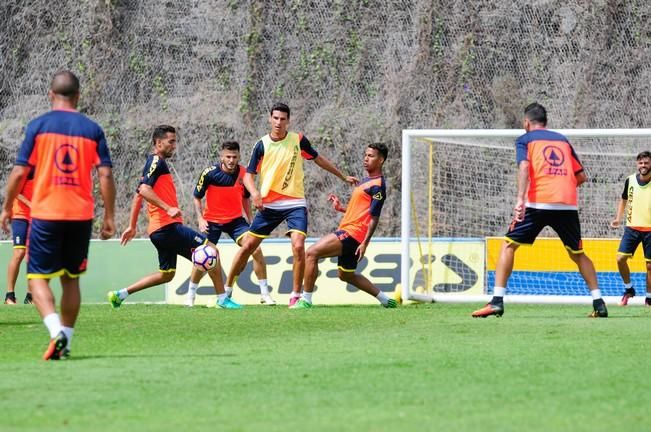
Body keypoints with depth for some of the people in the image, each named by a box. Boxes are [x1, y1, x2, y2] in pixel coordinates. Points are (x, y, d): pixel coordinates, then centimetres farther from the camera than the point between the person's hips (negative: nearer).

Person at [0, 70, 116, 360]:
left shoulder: (38, 126, -2)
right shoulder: (92, 129, 3)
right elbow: (105, 175, -2)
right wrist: (109, 217, 5)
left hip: (45, 214, -2)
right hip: (81, 216, 2)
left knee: (37, 278, 2)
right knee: (71, 279, 15)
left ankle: (56, 331, -20)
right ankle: (65, 342, 14)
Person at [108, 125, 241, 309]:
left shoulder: (155, 163, 22)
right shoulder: (156, 162, -8)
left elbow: (138, 196, 25)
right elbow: (144, 190, -22)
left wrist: (132, 226, 26)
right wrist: (168, 208, -28)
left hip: (158, 230, 10)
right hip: (168, 226, -10)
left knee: (166, 274, 16)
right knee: (211, 250, -8)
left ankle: (120, 294, 13)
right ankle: (222, 298, -5)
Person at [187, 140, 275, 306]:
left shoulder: (243, 173, -6)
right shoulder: (210, 173, -15)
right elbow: (197, 197, -3)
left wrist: (250, 221, 11)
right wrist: (200, 219, -14)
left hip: (236, 220, 2)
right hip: (212, 221, -2)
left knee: (256, 250, -12)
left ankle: (265, 294, -3)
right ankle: (190, 295, 16)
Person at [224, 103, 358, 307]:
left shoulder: (298, 140, -1)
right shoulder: (262, 145, -3)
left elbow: (318, 159, 15)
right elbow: (248, 174, -1)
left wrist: (343, 176, 21)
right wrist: (254, 192, -23)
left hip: (295, 203, -1)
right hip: (268, 204, 1)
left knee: (298, 245, -20)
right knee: (248, 246, 2)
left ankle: (296, 295, -9)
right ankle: (227, 289, 18)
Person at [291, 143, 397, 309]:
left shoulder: (377, 185, -11)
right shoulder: (365, 181, 19)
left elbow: (374, 217, -16)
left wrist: (365, 242, -21)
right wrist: (340, 208, 14)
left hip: (352, 233, -11)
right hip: (347, 232, 11)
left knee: (312, 253, -17)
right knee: (346, 275, 23)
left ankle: (306, 300, -15)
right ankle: (386, 300, 29)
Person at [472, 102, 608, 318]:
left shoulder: (525, 140, 11)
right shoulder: (563, 140, 23)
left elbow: (524, 166, -9)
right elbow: (581, 176, 23)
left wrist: (520, 199, -20)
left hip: (538, 202, -3)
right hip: (568, 204, 4)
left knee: (509, 245, 6)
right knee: (577, 253, 18)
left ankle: (497, 301, -6)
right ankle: (599, 303, 9)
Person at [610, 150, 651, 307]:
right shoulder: (630, 180, 1)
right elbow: (624, 199, 17)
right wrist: (618, 218, 6)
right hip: (632, 227, 3)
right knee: (621, 258, -8)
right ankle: (628, 289, 15)